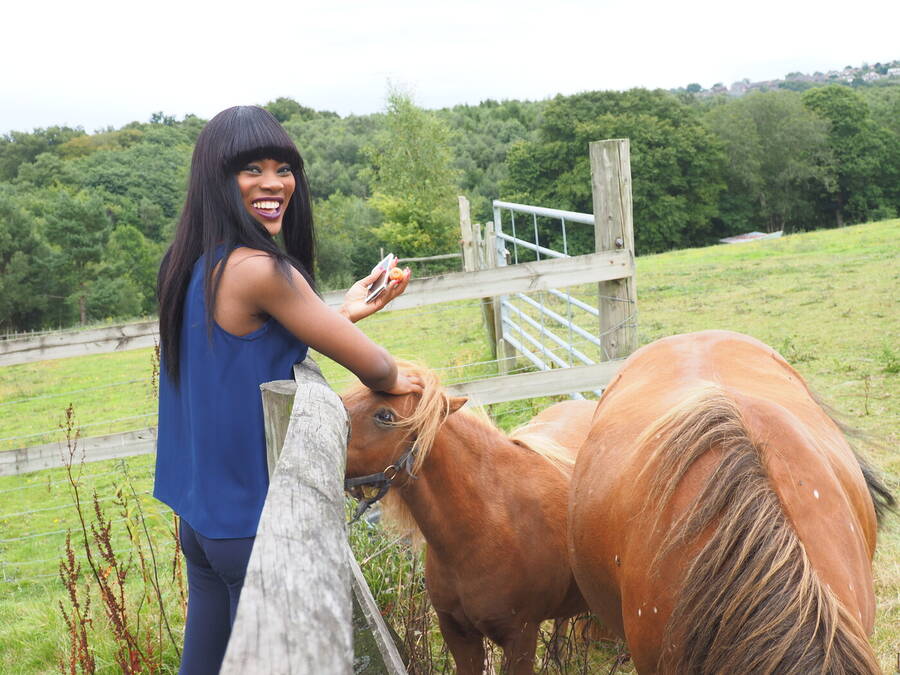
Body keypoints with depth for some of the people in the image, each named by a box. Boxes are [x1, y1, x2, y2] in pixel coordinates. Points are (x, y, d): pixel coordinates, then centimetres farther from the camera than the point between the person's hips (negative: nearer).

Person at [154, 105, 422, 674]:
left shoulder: (190, 262, 5)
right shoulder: (259, 270, -22)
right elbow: (373, 367, -17)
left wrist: (342, 313, 12)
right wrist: (393, 381, 5)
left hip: (200, 514, 9)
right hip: (256, 521, -9)